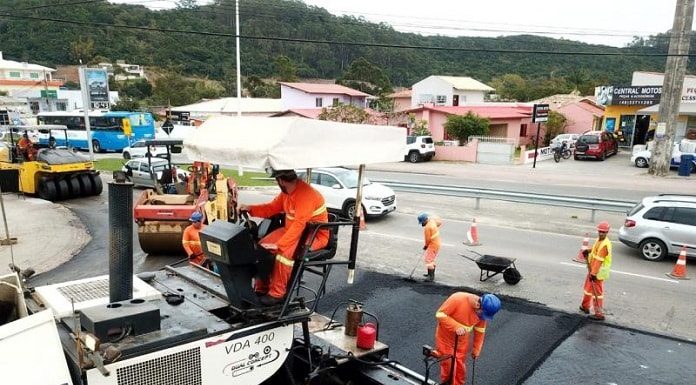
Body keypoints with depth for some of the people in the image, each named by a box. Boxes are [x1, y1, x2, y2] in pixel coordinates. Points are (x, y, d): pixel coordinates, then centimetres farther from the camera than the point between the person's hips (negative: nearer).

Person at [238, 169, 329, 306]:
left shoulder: (305, 194, -27)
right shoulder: (287, 191, 2)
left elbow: (299, 225, -33)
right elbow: (271, 208, 13)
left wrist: (278, 244, -35)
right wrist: (250, 208, -1)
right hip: (292, 230, 9)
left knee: (284, 252, -31)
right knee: (263, 245, -3)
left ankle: (277, 294, -15)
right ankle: (261, 288, 6)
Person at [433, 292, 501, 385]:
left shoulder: (483, 311, -15)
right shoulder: (457, 299, -32)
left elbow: (480, 331, 0)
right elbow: (440, 314, -26)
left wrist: (476, 349, 8)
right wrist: (456, 326, -37)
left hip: (462, 342, 4)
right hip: (445, 339, -4)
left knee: (460, 368, 15)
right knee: (448, 367, 5)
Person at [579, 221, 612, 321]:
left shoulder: (605, 245, -26)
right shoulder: (599, 240, 3)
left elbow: (598, 260, -28)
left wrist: (593, 273, -28)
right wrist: (588, 251, 6)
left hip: (599, 272, -10)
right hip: (592, 269, 10)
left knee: (597, 292, -2)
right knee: (588, 287, 23)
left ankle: (599, 314, 7)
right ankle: (585, 306, 40)